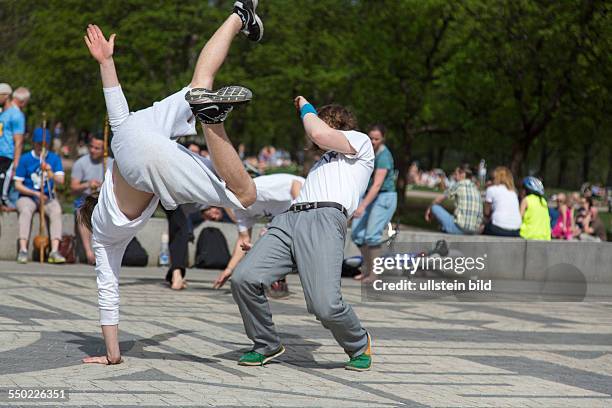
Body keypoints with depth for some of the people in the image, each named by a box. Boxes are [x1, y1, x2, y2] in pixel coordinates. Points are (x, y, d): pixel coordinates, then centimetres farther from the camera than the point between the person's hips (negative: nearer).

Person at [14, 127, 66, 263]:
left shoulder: (54, 159, 6)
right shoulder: (25, 159, 1)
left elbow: (60, 180, -8)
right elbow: (17, 185, -1)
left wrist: (50, 173, -29)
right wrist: (36, 193, -13)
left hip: (48, 197, 1)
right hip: (27, 197, -1)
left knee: (56, 211, -29)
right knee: (25, 211, -34)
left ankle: (54, 251, -38)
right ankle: (23, 250, -41)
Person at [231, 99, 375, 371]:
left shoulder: (361, 142, 19)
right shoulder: (322, 162, 42)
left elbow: (320, 134, 1)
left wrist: (305, 108, 19)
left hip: (325, 219, -7)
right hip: (288, 219, 7)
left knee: (325, 305, -24)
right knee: (243, 278, -16)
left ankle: (359, 346, 6)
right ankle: (266, 346, 3)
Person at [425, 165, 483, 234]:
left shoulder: (459, 185, -1)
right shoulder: (475, 189, 16)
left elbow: (439, 199, 8)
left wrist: (429, 209, 25)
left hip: (460, 228, -7)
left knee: (435, 207, 3)